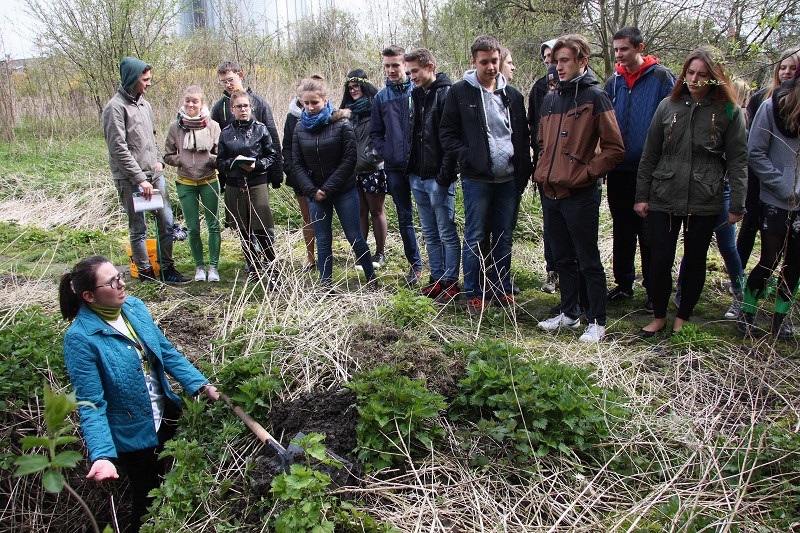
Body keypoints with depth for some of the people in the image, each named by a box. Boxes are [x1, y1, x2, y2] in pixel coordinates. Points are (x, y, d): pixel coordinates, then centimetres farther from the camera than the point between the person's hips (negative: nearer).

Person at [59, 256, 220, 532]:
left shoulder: (134, 307, -7)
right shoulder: (80, 339, -25)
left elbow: (167, 352, 2)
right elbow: (91, 406, -24)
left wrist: (202, 385, -6)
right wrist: (102, 456, -35)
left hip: (167, 417, 6)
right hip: (133, 437, -6)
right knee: (148, 497, 16)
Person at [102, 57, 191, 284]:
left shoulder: (144, 104, 14)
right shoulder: (115, 107, -11)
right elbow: (118, 149, -16)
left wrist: (159, 161, 7)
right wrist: (140, 178, -18)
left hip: (154, 174, 7)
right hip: (130, 180, -7)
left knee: (166, 222, 7)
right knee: (138, 229, 3)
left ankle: (167, 268, 18)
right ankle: (145, 272, 14)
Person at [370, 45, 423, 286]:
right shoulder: (381, 97, 10)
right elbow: (375, 133, 16)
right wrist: (387, 153, 3)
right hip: (395, 167, 4)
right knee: (404, 217, 9)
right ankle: (415, 264, 20)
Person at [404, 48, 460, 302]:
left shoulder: (447, 94, -11)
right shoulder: (415, 95, 14)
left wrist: (445, 175, -20)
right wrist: (410, 169, 12)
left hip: (438, 178, -8)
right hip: (417, 177, 8)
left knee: (447, 233, 1)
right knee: (430, 233, 14)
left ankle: (451, 282, 10)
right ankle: (437, 278, 23)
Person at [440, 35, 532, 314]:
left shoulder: (512, 95, 11)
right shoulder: (460, 92, 0)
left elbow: (523, 136, 15)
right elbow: (447, 133, -1)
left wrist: (524, 171, 4)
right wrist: (467, 157, -14)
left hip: (509, 179, 4)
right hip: (477, 179, -4)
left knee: (504, 238, 11)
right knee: (475, 239, 3)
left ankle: (501, 289, 24)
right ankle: (473, 294, 14)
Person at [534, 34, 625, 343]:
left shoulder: (595, 97, -7)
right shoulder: (550, 100, 13)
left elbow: (614, 149, -9)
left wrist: (584, 174, -14)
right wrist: (542, 172, 11)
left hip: (580, 195, -7)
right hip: (551, 193, 7)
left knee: (588, 262, 2)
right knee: (563, 259, 16)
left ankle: (596, 322, 12)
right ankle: (570, 313, 29)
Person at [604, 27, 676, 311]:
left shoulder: (662, 77, -4)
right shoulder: (614, 82, 8)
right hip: (619, 170, 4)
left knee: (649, 234, 3)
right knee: (622, 231, 13)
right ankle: (623, 284, 25)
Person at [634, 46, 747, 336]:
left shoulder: (729, 112, -2)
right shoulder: (668, 106, 4)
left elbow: (737, 161, -1)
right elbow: (649, 155, 7)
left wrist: (736, 206, -4)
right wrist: (641, 196, 5)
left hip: (705, 203, -1)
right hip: (663, 199, 1)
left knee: (694, 262, 10)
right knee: (659, 261, 2)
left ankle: (682, 318, 28)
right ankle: (659, 316, 23)